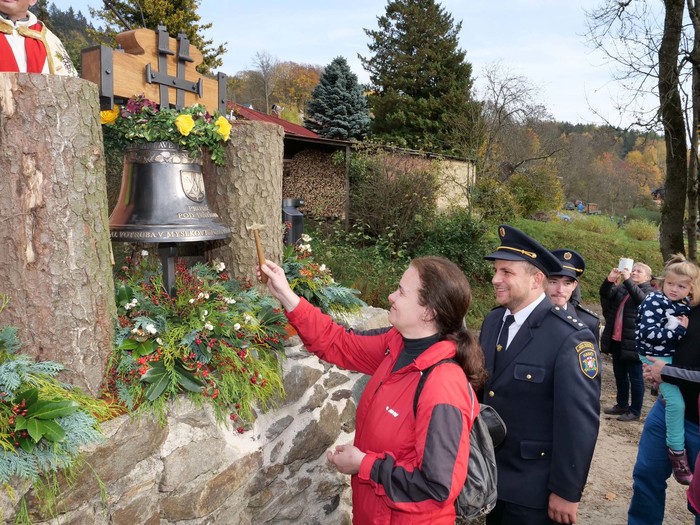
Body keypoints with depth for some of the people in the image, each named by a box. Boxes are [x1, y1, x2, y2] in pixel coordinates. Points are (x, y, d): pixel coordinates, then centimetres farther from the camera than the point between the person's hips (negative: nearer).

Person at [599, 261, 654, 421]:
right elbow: (605, 294, -3)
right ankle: (621, 405, 30)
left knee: (635, 377, 3)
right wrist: (609, 280, -22)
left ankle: (635, 411, 13)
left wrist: (628, 280, -29)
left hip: (633, 342, -6)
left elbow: (642, 300, -24)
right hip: (616, 340, 6)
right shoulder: (622, 287, 11)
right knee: (619, 375, 17)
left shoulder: (650, 292, -3)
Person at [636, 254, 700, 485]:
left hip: (675, 357, 8)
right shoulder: (654, 302, -16)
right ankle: (676, 450, -5)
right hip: (656, 357, -8)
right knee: (676, 401, -14)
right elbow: (648, 333, -24)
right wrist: (677, 331, -23)